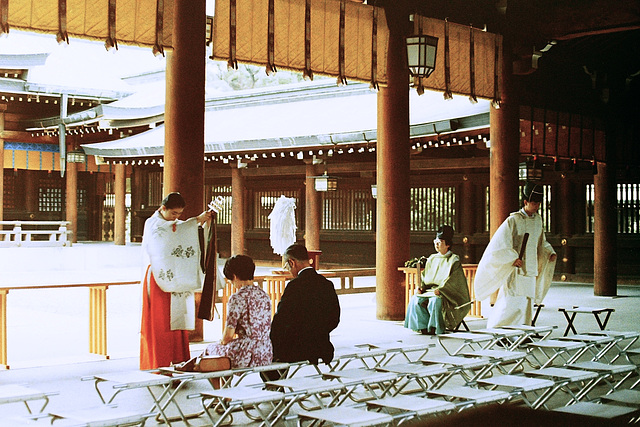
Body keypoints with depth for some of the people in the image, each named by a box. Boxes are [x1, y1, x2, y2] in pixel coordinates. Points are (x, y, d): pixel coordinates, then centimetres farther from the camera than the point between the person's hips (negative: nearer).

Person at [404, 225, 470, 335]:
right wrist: (421, 287, -4)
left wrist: (440, 290, -26)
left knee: (435, 301, -37)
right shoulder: (431, 259, 16)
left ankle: (435, 328, -23)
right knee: (416, 299, -22)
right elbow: (425, 277, 16)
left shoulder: (454, 260, -2)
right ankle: (423, 327, -18)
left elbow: (451, 280, -13)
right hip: (430, 291, 6)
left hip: (448, 294, -6)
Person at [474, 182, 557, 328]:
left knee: (526, 307, 6)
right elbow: (500, 243, -13)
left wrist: (550, 252, 10)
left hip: (530, 272, 7)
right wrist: (513, 258, -19)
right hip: (515, 271, -7)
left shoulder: (538, 220, 12)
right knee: (513, 304, -11)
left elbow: (541, 242, 27)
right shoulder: (513, 220, -9)